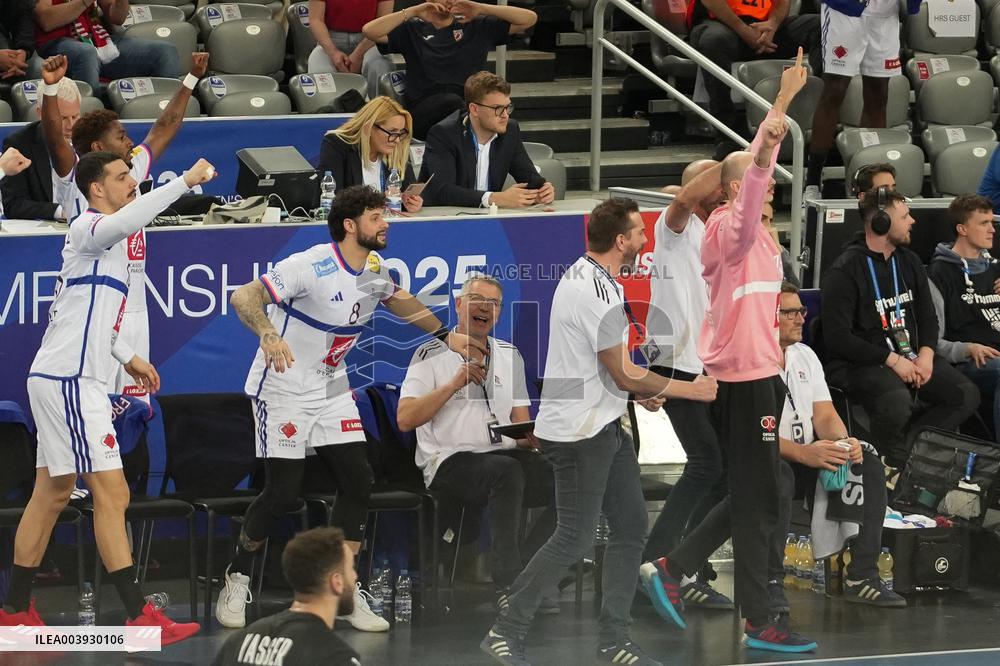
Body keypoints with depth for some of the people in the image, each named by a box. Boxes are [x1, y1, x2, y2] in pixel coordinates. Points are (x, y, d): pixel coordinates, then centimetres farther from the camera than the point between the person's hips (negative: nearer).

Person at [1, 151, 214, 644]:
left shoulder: (102, 236, 19)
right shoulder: (90, 227, -12)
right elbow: (126, 221, -38)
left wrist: (127, 356, 24)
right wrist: (185, 181, -37)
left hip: (68, 378, 11)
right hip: (69, 380, -11)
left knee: (51, 493, 14)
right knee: (112, 494, -12)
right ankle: (139, 617, -14)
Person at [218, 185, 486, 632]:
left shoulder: (375, 269, 1)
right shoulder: (311, 266, -23)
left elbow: (399, 302, 25)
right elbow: (244, 298, -29)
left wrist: (445, 335, 27)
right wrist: (268, 335, -48)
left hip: (332, 390, 7)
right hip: (283, 390, -7)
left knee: (357, 482, -5)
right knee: (282, 492, -10)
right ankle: (236, 581, 12)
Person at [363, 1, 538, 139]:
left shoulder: (476, 27, 21)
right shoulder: (412, 30, 18)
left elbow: (529, 18, 15)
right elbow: (369, 31, 3)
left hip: (471, 105, 1)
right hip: (424, 109, -1)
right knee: (452, 102, -37)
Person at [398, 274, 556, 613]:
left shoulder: (510, 355, 20)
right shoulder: (432, 354, 3)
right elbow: (405, 419, -7)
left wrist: (530, 438, -5)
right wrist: (455, 384, -14)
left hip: (506, 454, 6)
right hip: (450, 461, -5)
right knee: (506, 471, -38)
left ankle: (526, 576, -16)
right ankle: (507, 583, -35)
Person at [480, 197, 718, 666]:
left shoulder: (582, 273, 10)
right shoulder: (599, 294, -22)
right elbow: (626, 375, -18)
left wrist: (640, 391, 17)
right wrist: (690, 389, -7)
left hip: (604, 426, 10)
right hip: (579, 431, -10)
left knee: (631, 529, 9)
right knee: (574, 539, -6)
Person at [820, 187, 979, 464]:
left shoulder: (909, 262, 15)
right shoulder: (844, 270, -10)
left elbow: (927, 317, 19)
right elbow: (837, 338, -15)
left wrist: (926, 354, -3)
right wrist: (891, 359, -16)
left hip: (910, 356, 7)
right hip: (859, 362, -7)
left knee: (966, 394, -12)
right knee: (897, 400, -36)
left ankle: (910, 443, -12)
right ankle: (896, 468, -9)